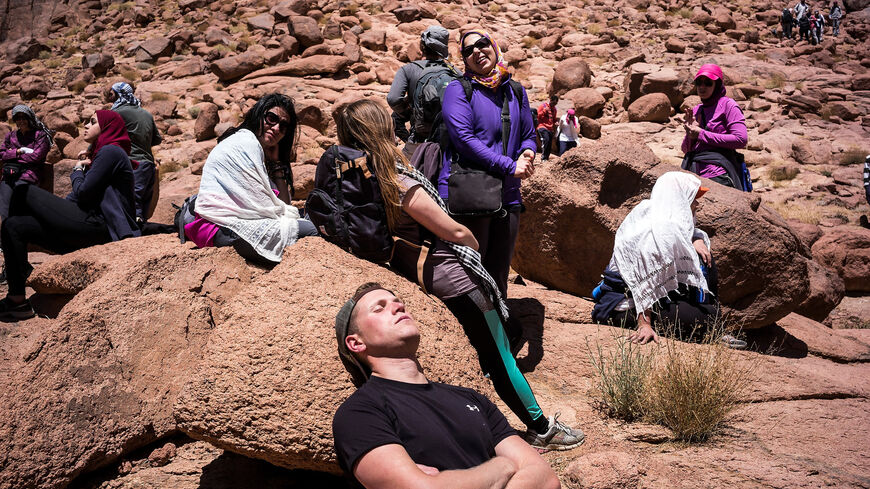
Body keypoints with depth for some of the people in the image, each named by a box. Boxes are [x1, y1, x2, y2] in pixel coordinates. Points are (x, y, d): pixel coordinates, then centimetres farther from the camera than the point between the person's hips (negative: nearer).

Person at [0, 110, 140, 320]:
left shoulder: (110, 152, -6)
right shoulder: (104, 153, 26)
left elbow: (83, 193, -14)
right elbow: (78, 198, 22)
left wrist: (76, 172, 6)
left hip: (95, 227, -10)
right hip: (89, 227, 10)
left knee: (23, 191, -5)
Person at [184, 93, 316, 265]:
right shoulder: (246, 143, -8)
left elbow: (283, 204, 15)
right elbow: (264, 207, -12)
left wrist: (276, 162, 10)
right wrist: (291, 214, 4)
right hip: (225, 230, -10)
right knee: (312, 230, -16)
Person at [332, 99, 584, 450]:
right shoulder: (399, 184, -27)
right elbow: (454, 231, -17)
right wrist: (474, 244, 4)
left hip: (412, 274, 8)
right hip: (451, 278, -8)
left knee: (485, 354, 24)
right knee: (498, 356, 7)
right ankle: (541, 428, 20)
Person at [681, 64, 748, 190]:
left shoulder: (727, 105, 2)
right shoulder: (696, 110, 19)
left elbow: (741, 140, -10)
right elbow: (685, 149, 21)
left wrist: (702, 134, -7)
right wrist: (691, 135, -2)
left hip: (718, 175, -5)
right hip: (693, 173, 5)